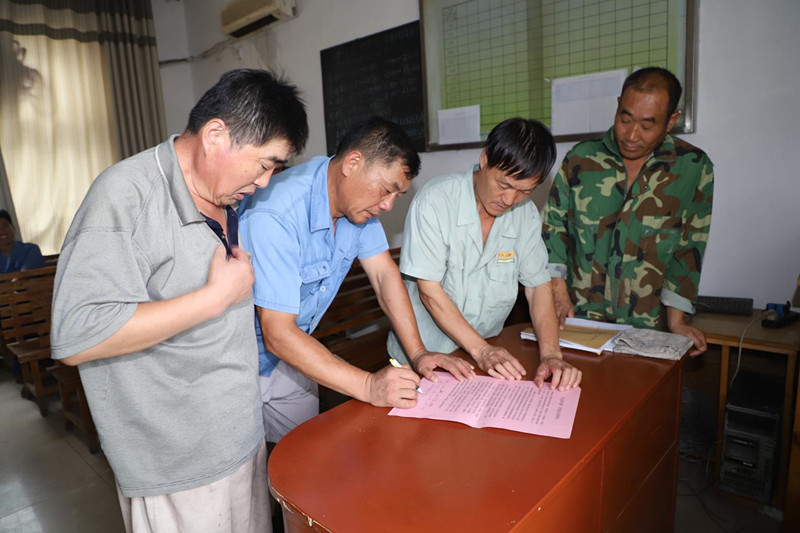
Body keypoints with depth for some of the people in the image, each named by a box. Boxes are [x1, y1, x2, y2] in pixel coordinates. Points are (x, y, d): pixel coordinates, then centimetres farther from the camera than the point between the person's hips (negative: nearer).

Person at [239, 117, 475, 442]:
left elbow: (384, 273, -3)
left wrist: (418, 353, -11)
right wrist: (368, 386, -36)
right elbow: (277, 334, -33)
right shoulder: (276, 215, -32)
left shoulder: (358, 198, -7)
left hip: (290, 356, 7)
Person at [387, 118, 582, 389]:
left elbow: (538, 285, 0)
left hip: (489, 356, 4)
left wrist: (551, 354, -15)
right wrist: (481, 350, -21)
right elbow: (430, 291, -16)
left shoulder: (526, 213, -1)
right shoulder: (435, 201, -16)